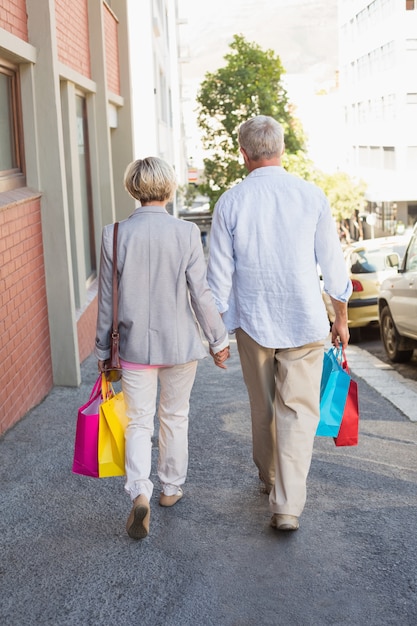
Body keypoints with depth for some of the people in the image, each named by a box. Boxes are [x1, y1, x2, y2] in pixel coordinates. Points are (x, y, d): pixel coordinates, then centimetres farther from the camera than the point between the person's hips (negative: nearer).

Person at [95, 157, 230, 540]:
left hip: (135, 346, 0)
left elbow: (107, 300, -1)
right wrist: (218, 340, 4)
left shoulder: (115, 235, -7)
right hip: (180, 345, 0)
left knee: (139, 422, 8)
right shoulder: (186, 233, -11)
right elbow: (201, 294, -8)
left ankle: (140, 492, -10)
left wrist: (103, 350, 10)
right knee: (175, 417, 18)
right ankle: (172, 488, 31)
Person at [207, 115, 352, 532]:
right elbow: (333, 266, -1)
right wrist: (341, 318, 11)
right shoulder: (311, 196, -6)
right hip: (304, 323, -1)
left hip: (252, 323, 1)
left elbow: (219, 276, -4)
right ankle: (287, 505, -4)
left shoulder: (230, 203, -6)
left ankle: (269, 478, 38)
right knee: (297, 411, 2)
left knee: (262, 407, 18)